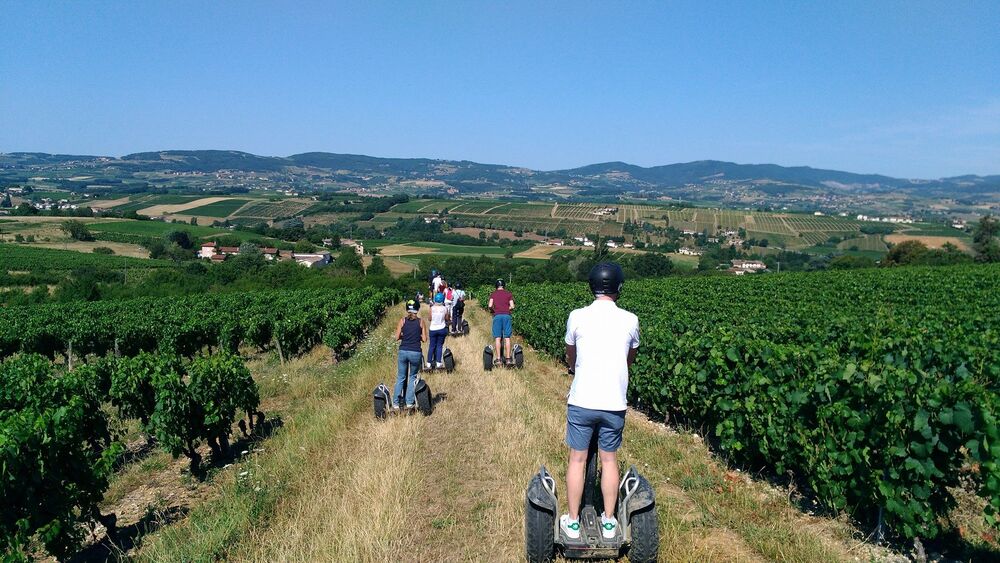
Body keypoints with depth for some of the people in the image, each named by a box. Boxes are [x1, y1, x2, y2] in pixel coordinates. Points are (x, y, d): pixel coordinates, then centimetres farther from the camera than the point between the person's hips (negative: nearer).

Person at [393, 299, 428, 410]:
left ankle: (395, 403, 10)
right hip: (416, 352, -1)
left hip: (403, 351, 1)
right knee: (413, 377, 16)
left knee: (400, 377, 12)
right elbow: (424, 339, -1)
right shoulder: (421, 321, -1)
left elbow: (397, 337, -1)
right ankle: (409, 402, 12)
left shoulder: (402, 321, 0)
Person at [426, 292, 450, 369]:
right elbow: (447, 319, 1)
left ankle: (429, 363, 12)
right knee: (439, 346, 9)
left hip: (433, 329, 0)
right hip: (442, 329, 0)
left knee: (432, 346, 10)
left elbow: (430, 318, -1)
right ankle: (438, 363, 6)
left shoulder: (432, 308, -7)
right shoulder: (445, 308, -7)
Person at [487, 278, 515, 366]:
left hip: (497, 316, 0)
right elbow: (512, 306, 2)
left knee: (498, 338, 0)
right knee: (507, 338, 3)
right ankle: (508, 358, 4)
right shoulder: (509, 294, 11)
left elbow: (490, 305, -4)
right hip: (507, 316, 0)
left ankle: (498, 359, -2)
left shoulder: (493, 294, 10)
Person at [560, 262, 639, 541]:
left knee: (577, 459, 10)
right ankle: (609, 521, 25)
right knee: (609, 459, 15)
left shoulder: (577, 317, -6)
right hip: (614, 403, 1)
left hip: (581, 402, -1)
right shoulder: (630, 320, -3)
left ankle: (572, 522, 20)